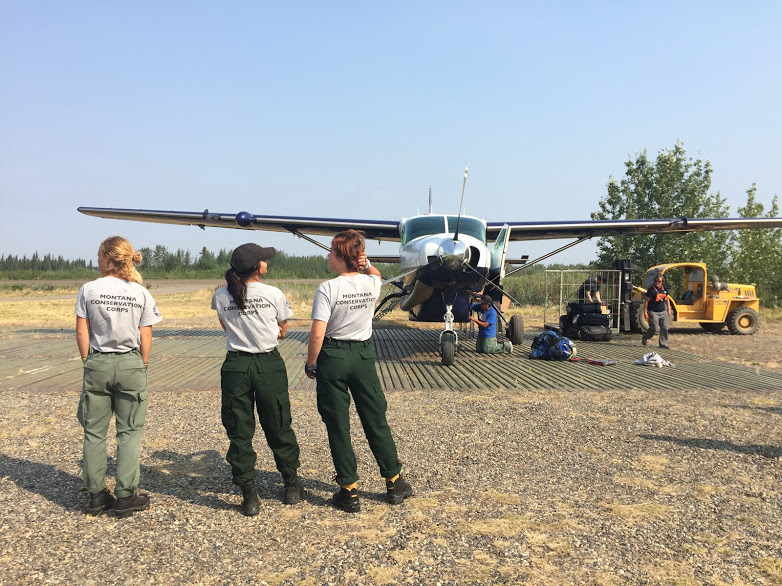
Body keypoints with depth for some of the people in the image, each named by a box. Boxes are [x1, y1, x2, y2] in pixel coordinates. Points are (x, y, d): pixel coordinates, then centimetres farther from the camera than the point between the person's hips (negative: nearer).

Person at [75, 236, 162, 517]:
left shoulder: (88, 290, -4)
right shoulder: (141, 294, -3)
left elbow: (82, 332, -3)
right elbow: (146, 338, -2)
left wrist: (87, 362, 8)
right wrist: (143, 367, 8)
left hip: (97, 364, 1)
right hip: (130, 364, 0)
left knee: (94, 432, 12)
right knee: (129, 432, 7)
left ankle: (96, 495, 18)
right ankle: (126, 496, 10)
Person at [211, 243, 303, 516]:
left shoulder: (221, 296, -1)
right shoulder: (273, 294, -8)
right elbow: (282, 331, 3)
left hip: (235, 365, 1)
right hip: (269, 364, -1)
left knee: (239, 432, 9)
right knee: (278, 427, 13)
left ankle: (249, 494, 11)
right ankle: (292, 484, 27)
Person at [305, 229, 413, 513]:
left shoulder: (328, 289, -16)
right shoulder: (372, 284, -3)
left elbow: (317, 334, -19)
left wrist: (310, 364, -4)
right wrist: (367, 264, 3)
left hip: (333, 357, -4)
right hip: (364, 354, 4)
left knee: (338, 425, 8)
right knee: (376, 420, 14)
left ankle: (349, 491, 14)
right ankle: (394, 483, 25)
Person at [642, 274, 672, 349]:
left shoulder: (665, 288, 6)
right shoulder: (651, 290, -14)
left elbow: (667, 299, 19)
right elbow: (646, 301, -11)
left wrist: (669, 309, 16)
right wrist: (645, 312, -13)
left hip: (663, 312, 6)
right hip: (653, 312, -6)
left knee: (664, 328, 3)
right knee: (654, 328, -8)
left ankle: (663, 343, 11)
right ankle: (645, 338, 19)